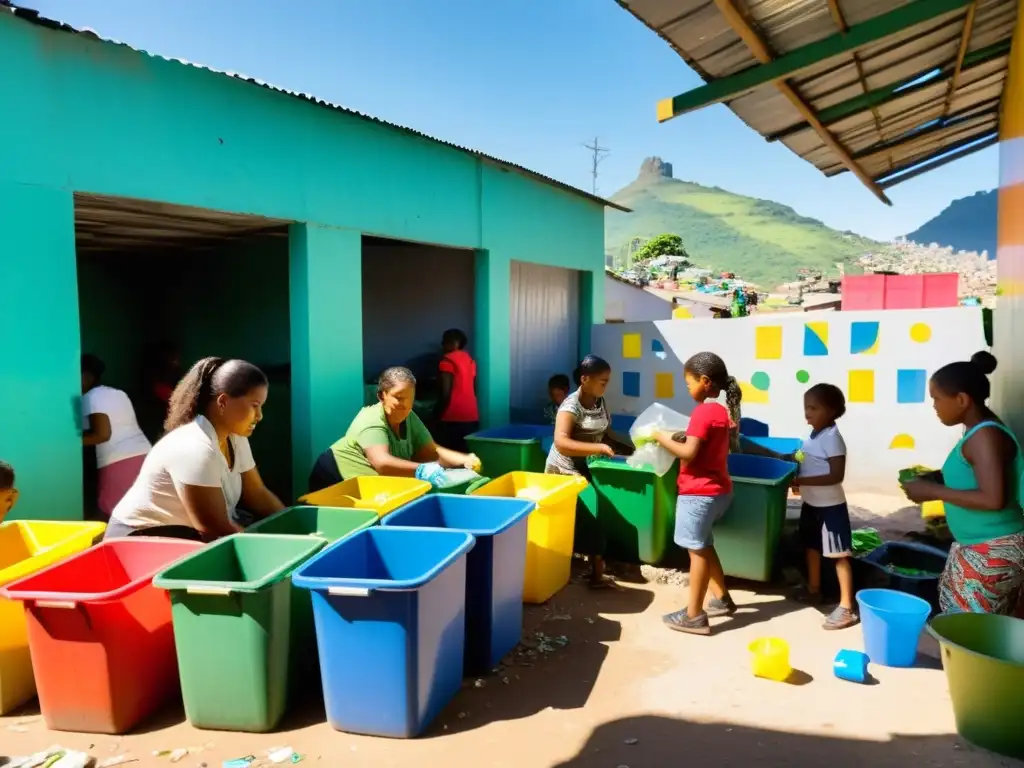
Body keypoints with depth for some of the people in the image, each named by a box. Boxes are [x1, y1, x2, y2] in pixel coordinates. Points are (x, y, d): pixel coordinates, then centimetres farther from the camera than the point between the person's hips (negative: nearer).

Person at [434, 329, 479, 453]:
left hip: (453, 417, -7)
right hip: (471, 416, 7)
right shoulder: (470, 359, 14)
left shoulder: (448, 361, -8)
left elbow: (446, 393, -14)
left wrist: (437, 414, -6)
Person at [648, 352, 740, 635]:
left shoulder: (703, 412, -19)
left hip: (700, 492, -9)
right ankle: (721, 599, 32)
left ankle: (694, 616, 7)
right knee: (703, 545, 22)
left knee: (697, 549, -1)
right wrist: (680, 437, 7)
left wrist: (662, 438, -11)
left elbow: (689, 453, -23)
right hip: (716, 490, 9)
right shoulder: (721, 410, 10)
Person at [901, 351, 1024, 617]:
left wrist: (933, 491, -20)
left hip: (993, 553, -10)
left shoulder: (986, 436, -21)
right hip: (976, 549, 10)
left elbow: (993, 498, -29)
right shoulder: (978, 431, 10)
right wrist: (936, 478, 6)